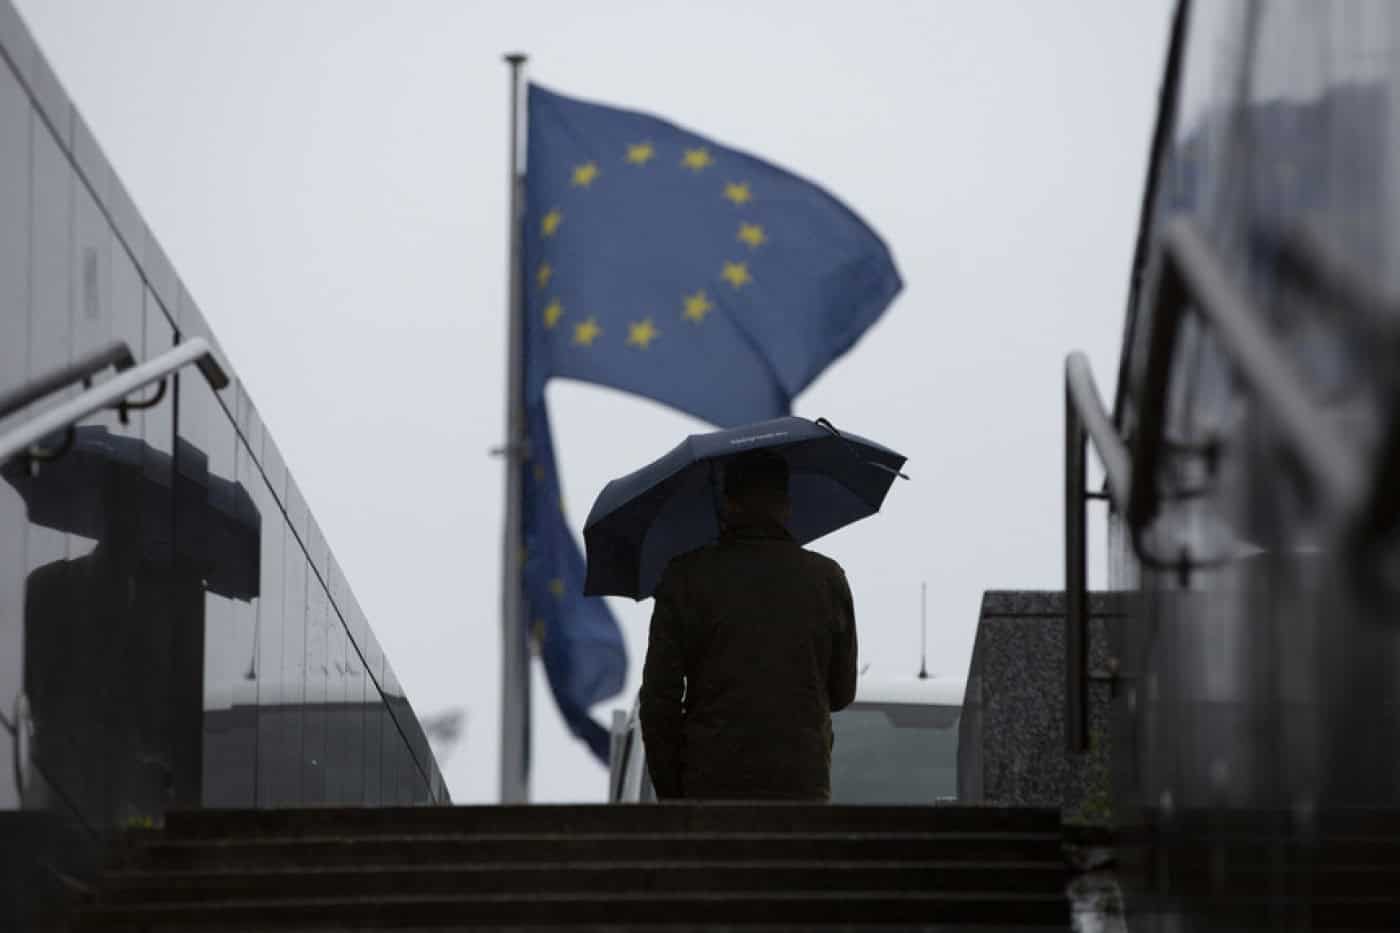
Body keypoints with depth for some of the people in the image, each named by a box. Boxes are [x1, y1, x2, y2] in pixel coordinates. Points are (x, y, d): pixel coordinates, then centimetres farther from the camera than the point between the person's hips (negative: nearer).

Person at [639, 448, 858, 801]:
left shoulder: (686, 577, 0)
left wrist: (668, 791, 6)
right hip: (803, 786, 1)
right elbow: (842, 693, 13)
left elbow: (660, 697, -2)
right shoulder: (827, 578, 5)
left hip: (710, 787, -1)